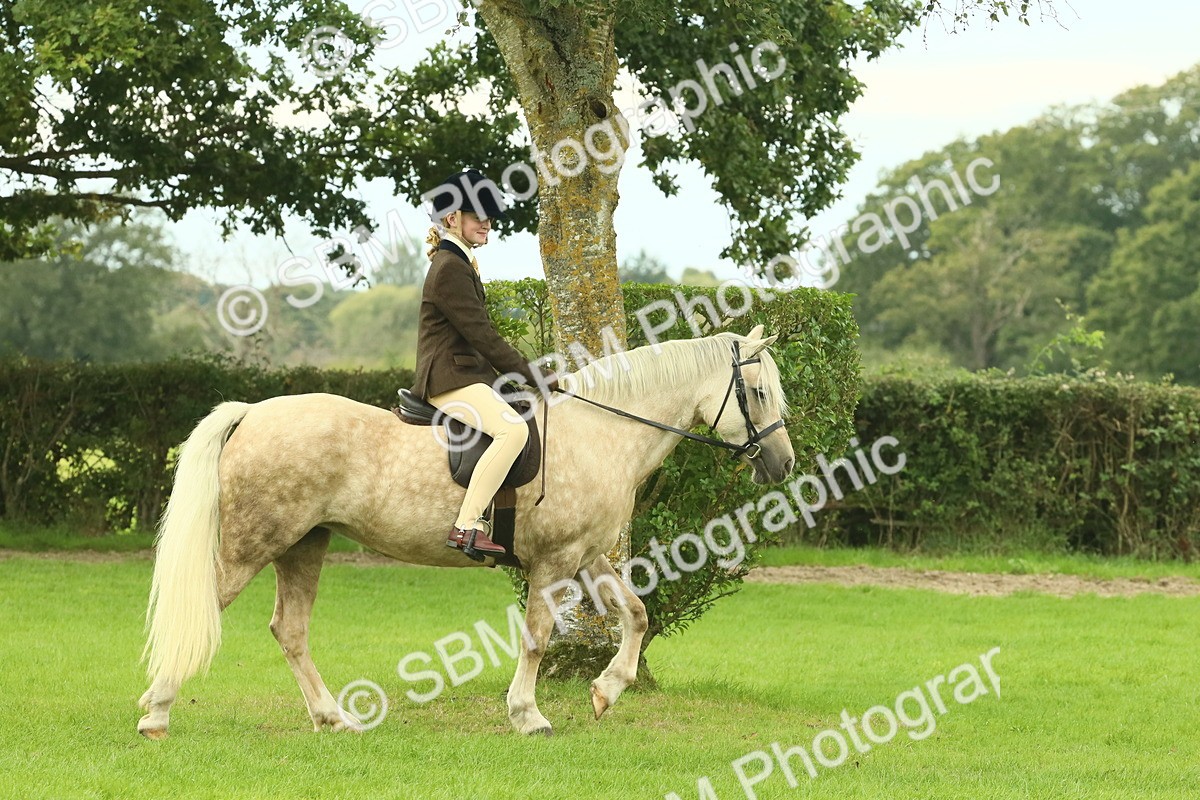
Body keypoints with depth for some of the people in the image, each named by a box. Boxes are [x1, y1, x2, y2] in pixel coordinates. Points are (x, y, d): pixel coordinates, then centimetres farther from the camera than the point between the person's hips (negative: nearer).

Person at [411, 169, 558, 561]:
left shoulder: (458, 264, 19)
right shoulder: (449, 268, -14)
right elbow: (482, 335, -17)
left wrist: (526, 376, 17)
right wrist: (533, 377, -14)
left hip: (469, 374, 11)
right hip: (449, 379, -11)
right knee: (513, 429, -32)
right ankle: (466, 527, -35)